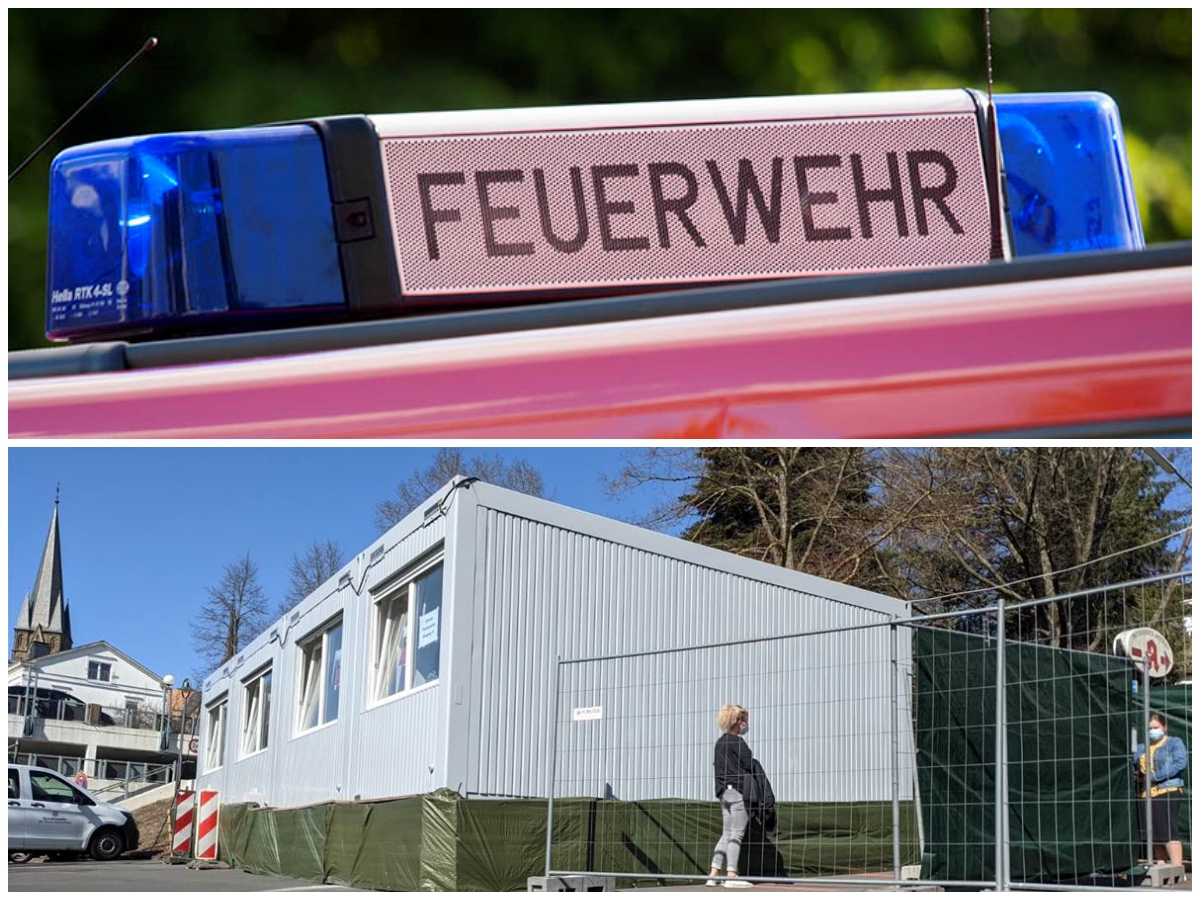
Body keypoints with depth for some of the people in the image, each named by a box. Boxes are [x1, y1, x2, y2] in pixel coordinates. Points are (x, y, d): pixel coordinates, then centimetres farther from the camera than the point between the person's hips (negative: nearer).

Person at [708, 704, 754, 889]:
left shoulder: (720, 742, 15)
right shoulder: (737, 742, -11)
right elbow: (750, 765, -11)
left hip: (724, 792, 8)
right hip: (738, 790, -8)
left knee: (726, 835, 10)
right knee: (737, 834, -5)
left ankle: (713, 874, 7)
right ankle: (732, 875, -6)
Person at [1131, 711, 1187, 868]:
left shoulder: (1174, 743, 2)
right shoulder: (1141, 748, 20)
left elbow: (1181, 762, -13)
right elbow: (1134, 766, 27)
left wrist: (1155, 776, -18)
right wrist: (1136, 774, 1)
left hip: (1167, 792, -6)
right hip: (1146, 794, 6)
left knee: (1169, 832, -14)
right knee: (1154, 833, 9)